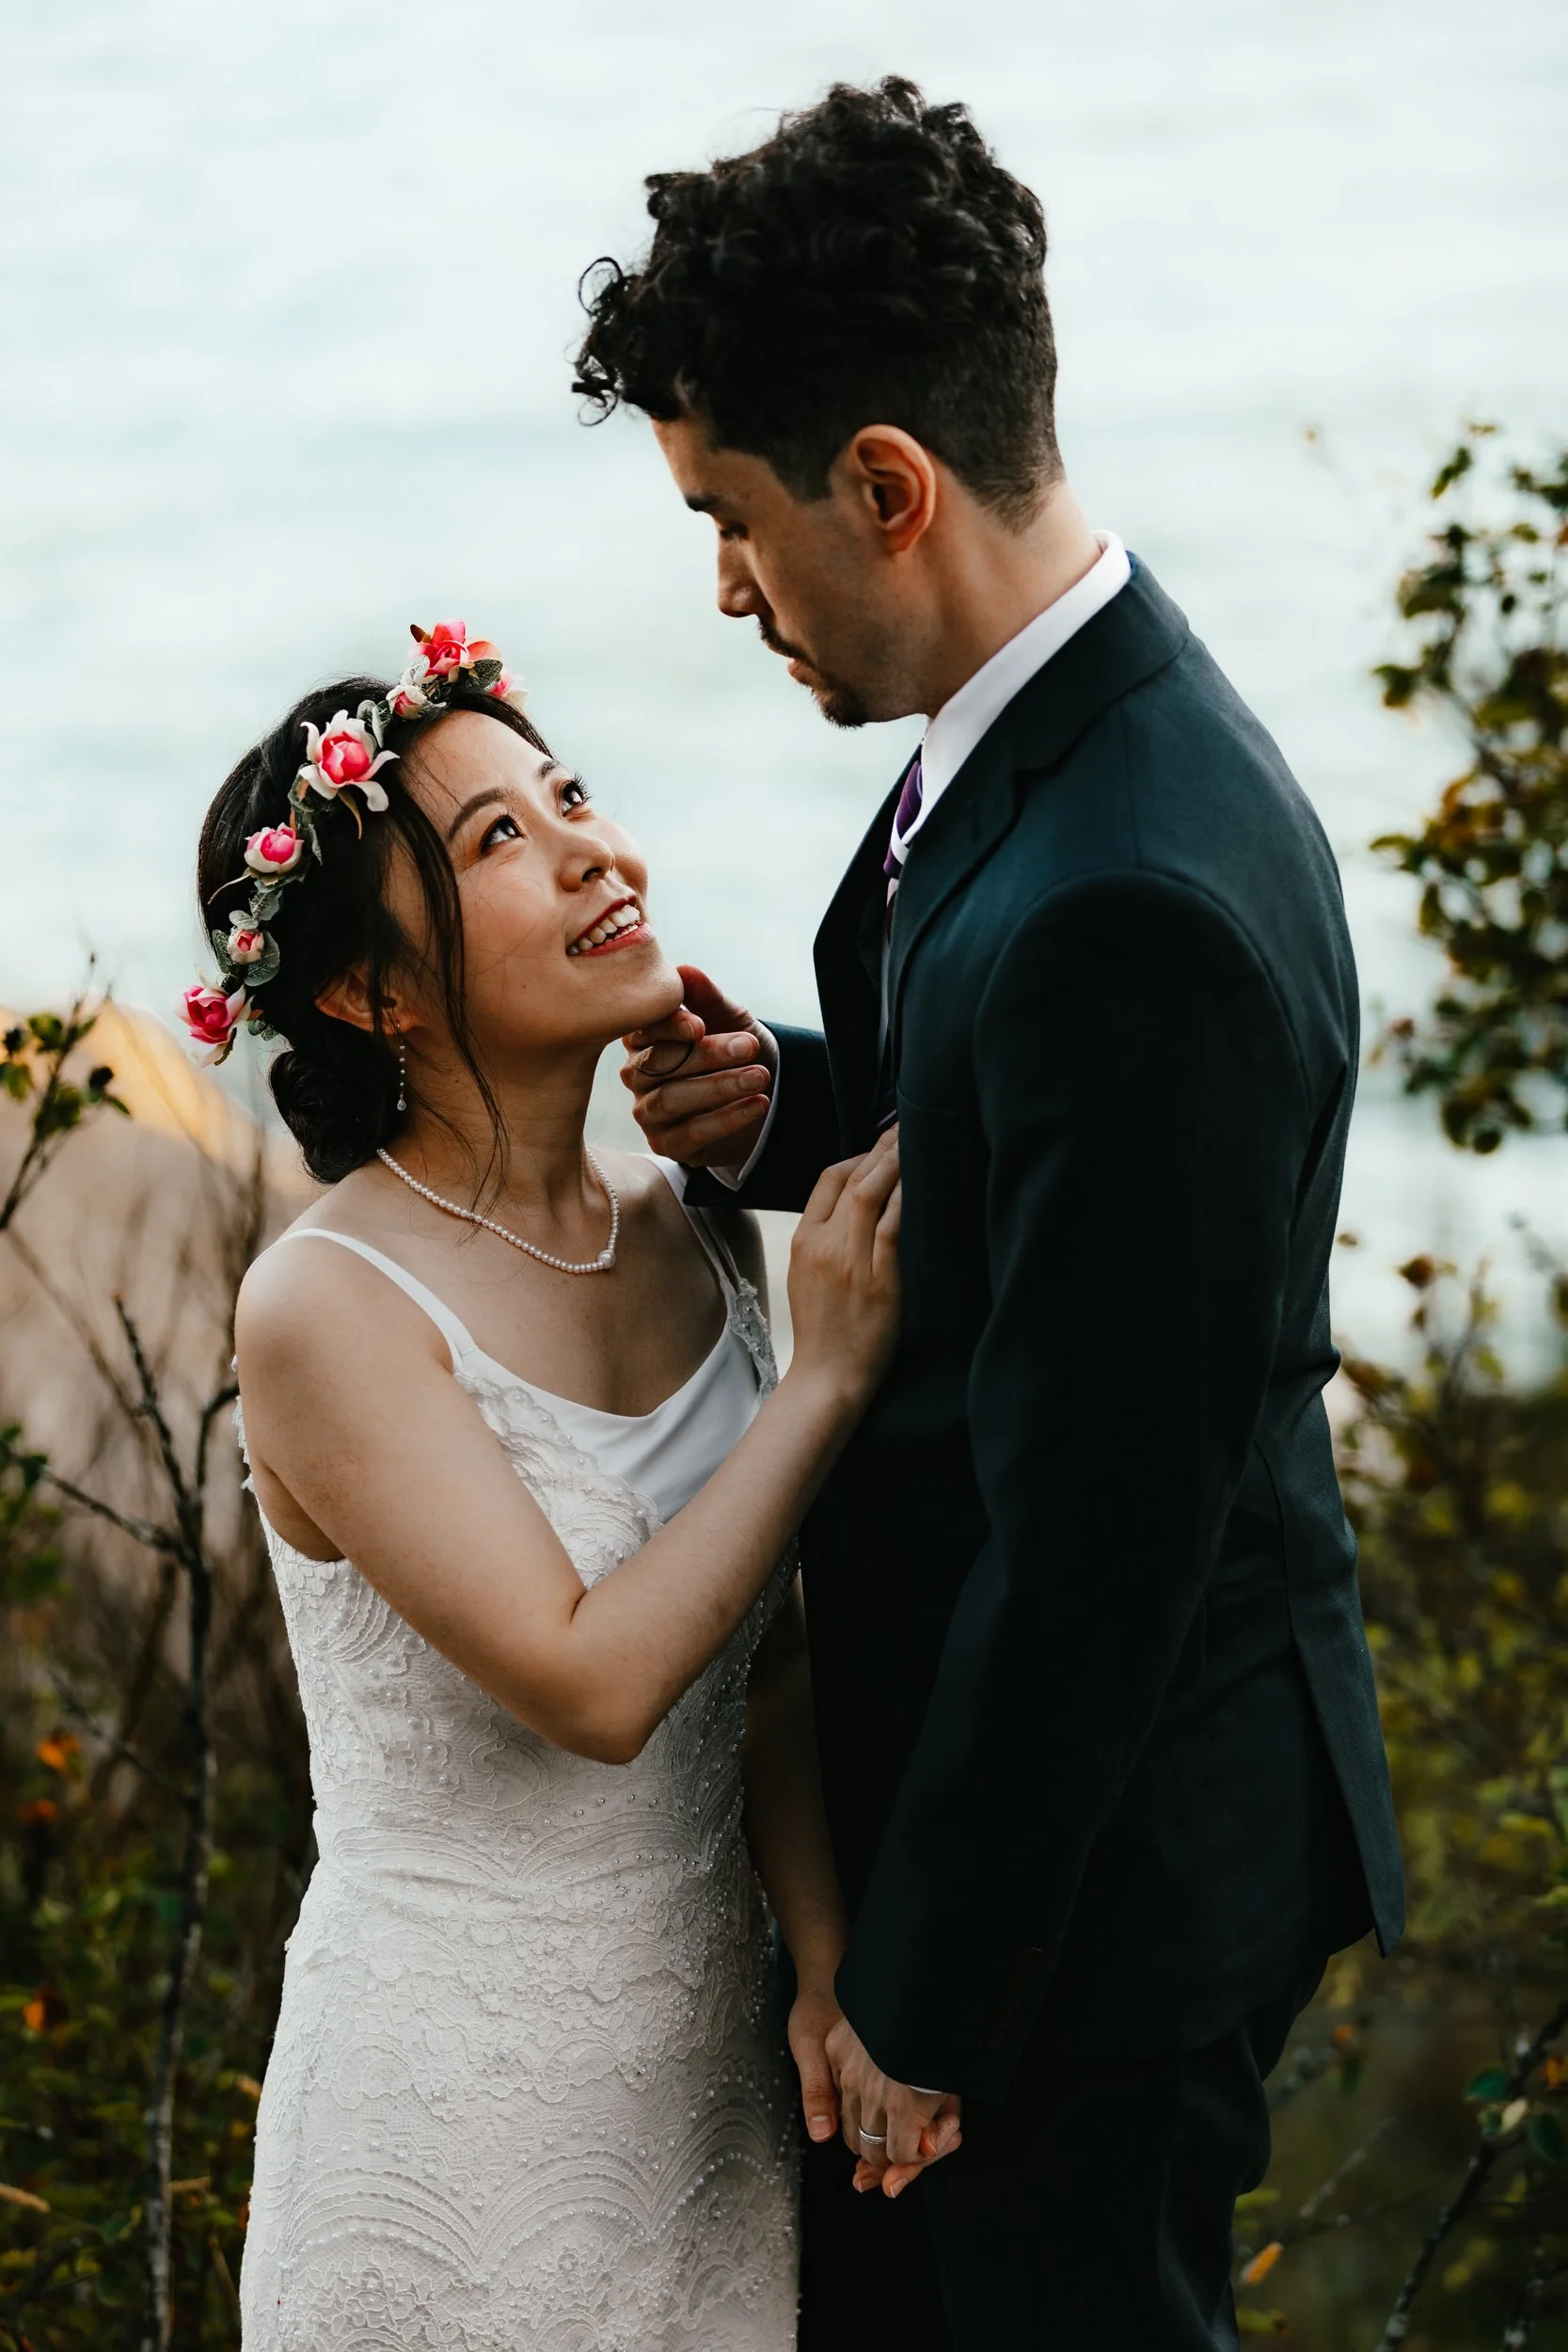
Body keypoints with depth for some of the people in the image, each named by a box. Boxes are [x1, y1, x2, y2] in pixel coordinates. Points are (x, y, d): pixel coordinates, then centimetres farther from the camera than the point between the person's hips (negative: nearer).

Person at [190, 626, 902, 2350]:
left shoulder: (692, 1231, 1)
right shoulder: (328, 1310, -19)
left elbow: (769, 1658, 3)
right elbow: (590, 1678, -25)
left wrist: (831, 1967, -9)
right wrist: (830, 1373, -20)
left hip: (713, 2060, 6)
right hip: (461, 2083, -6)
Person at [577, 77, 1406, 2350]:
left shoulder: (1132, 907, -31)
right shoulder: (1055, 726, 0)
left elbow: (1095, 1529, -27)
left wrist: (933, 1997, -17)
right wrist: (781, 1103, -5)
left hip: (1116, 1838, -9)